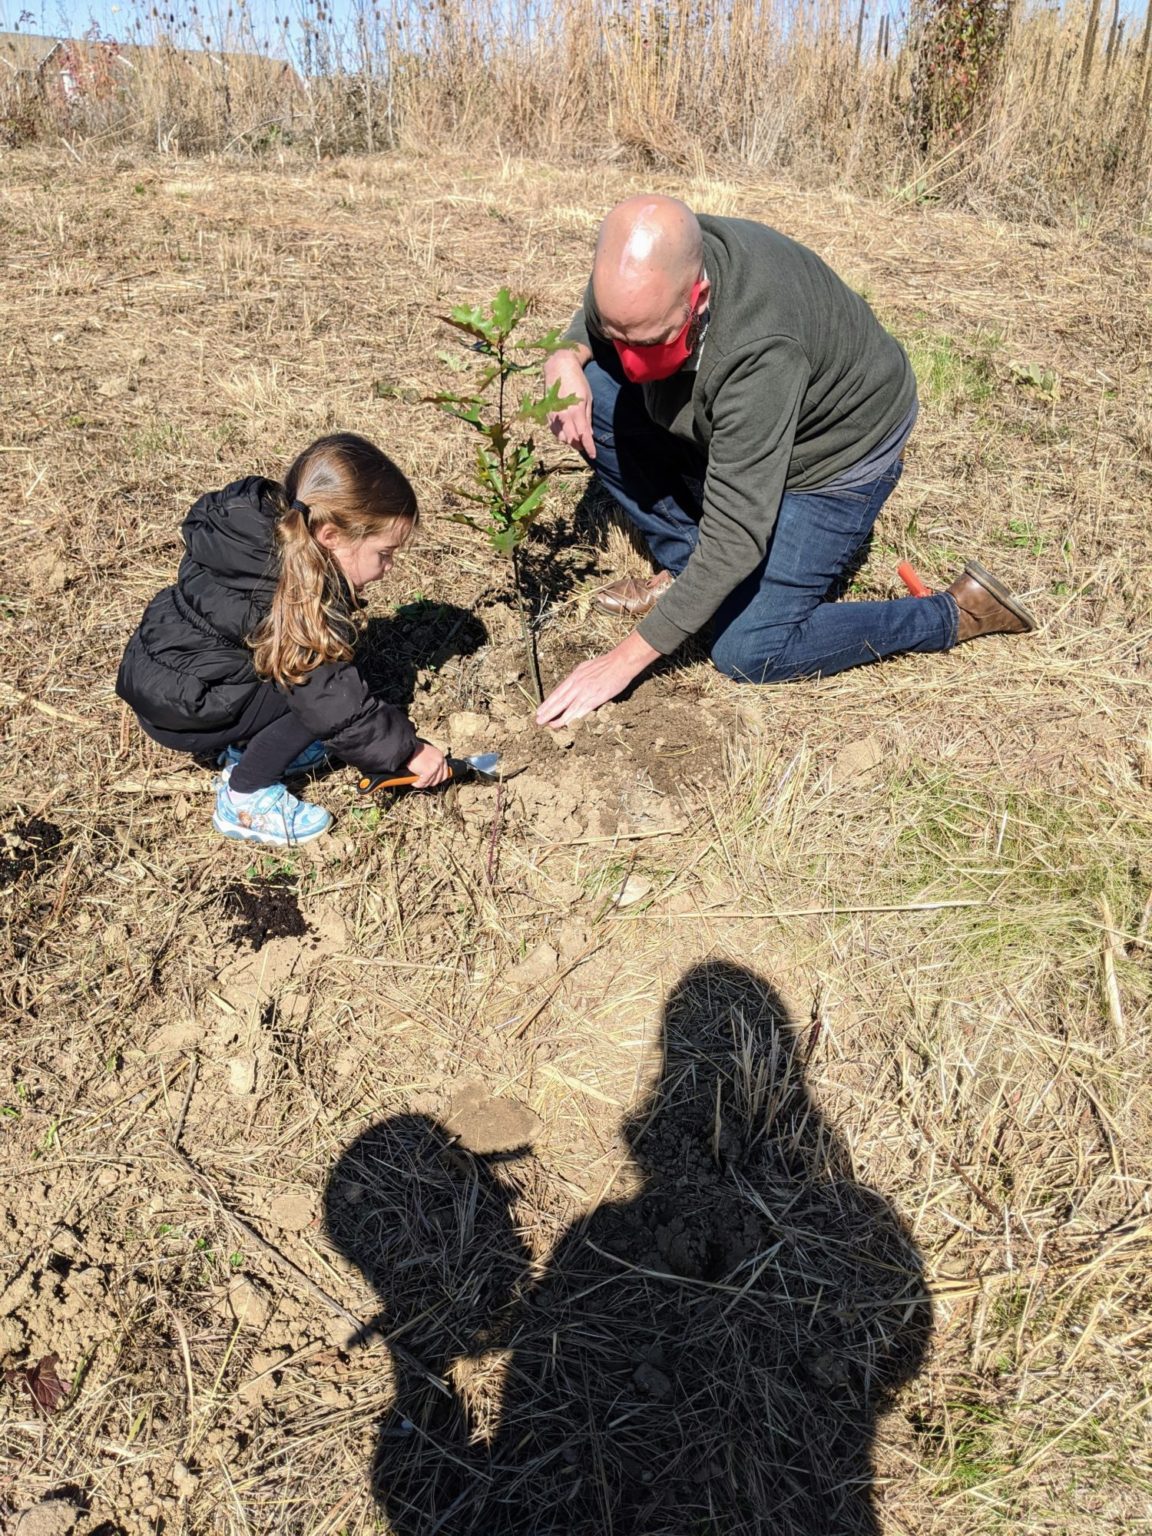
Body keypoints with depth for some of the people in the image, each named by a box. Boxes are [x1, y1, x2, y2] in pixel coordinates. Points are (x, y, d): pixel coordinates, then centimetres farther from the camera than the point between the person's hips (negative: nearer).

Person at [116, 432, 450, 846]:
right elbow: (336, 705, -23)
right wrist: (408, 750, -13)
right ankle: (244, 800, -4)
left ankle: (244, 748, 17)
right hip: (178, 712, -8)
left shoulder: (262, 532, -3)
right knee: (314, 686, -17)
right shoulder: (303, 604, -28)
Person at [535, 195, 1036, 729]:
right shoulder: (642, 268, -21)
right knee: (597, 393, -13)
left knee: (747, 653, -15)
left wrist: (625, 660, -37)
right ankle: (684, 566, 2)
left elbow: (734, 540, -40)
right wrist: (567, 357, -21)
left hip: (838, 453, -7)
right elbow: (590, 323, 6)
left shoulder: (758, 351, -42)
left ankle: (957, 613, 0)